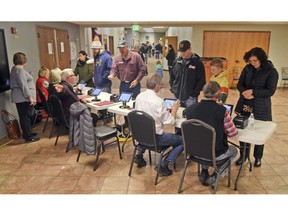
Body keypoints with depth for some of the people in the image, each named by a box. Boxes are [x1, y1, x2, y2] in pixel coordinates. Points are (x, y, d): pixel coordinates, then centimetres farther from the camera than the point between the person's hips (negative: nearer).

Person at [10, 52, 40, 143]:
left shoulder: (15, 68, 18)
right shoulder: (19, 70, -15)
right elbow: (23, 85, -22)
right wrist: (30, 96, -23)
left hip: (20, 97, 10)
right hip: (23, 97, -10)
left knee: (24, 116, 16)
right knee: (26, 116, -6)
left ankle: (27, 133, 26)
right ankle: (28, 137, -1)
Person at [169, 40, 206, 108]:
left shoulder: (197, 63, -7)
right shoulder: (176, 61, 6)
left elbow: (201, 81, -7)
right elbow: (172, 76, 16)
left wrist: (194, 94, -12)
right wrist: (173, 89, 6)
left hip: (190, 98, -4)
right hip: (177, 96, 4)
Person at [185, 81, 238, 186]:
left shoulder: (190, 109, -11)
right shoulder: (222, 111, -22)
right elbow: (233, 133, -9)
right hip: (215, 154, -3)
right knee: (234, 150, 28)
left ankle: (204, 173, 27)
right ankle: (214, 176, 16)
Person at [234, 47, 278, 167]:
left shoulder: (271, 72, -9)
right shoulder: (247, 68, 1)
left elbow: (270, 91, -13)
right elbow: (240, 85, 3)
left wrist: (253, 92, -23)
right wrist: (245, 93, -17)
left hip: (261, 108, -3)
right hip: (245, 105, 3)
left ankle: (258, 157, 30)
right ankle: (243, 155, 28)